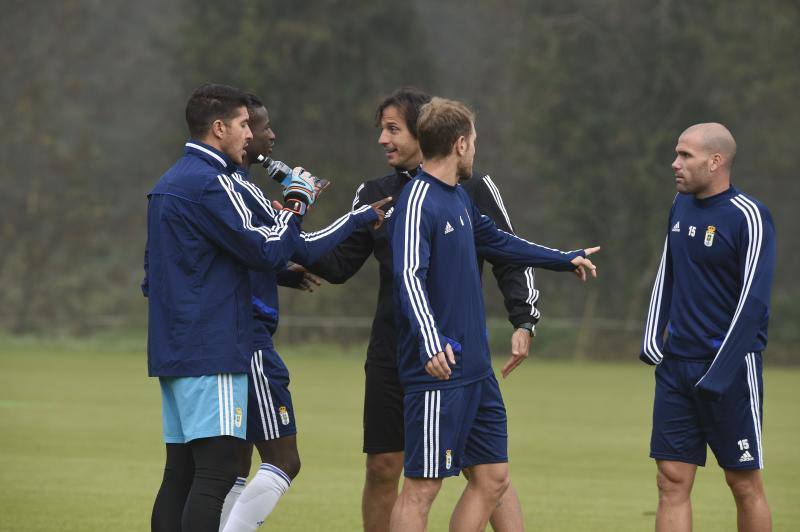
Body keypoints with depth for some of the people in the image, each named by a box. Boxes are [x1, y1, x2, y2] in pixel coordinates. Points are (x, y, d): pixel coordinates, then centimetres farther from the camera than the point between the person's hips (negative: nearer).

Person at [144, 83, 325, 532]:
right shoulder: (211, 183, -13)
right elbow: (267, 250, -15)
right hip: (212, 352, -10)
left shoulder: (169, 184, 18)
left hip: (173, 351, 10)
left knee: (181, 473, 9)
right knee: (216, 473, -12)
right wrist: (297, 202, 0)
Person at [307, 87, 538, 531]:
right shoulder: (375, 195, 9)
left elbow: (512, 261, 1)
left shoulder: (473, 189, -1)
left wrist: (524, 322, -11)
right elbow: (339, 265, 9)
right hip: (392, 356, 4)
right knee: (382, 471, 6)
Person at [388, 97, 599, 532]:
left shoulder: (459, 198, 16)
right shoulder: (418, 202, -14)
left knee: (492, 479, 9)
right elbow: (409, 276, -27)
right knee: (421, 487, -7)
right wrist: (430, 341, -41)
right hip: (439, 370, -10)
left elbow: (497, 242, 33)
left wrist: (564, 260, 44)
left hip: (476, 368, 10)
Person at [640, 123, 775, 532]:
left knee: (744, 483, 2)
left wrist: (718, 374, -20)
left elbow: (753, 299, -16)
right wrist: (652, 338, 7)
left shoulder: (748, 217, -12)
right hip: (676, 366, 6)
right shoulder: (681, 206, 10)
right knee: (673, 481, 1)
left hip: (731, 368, -6)